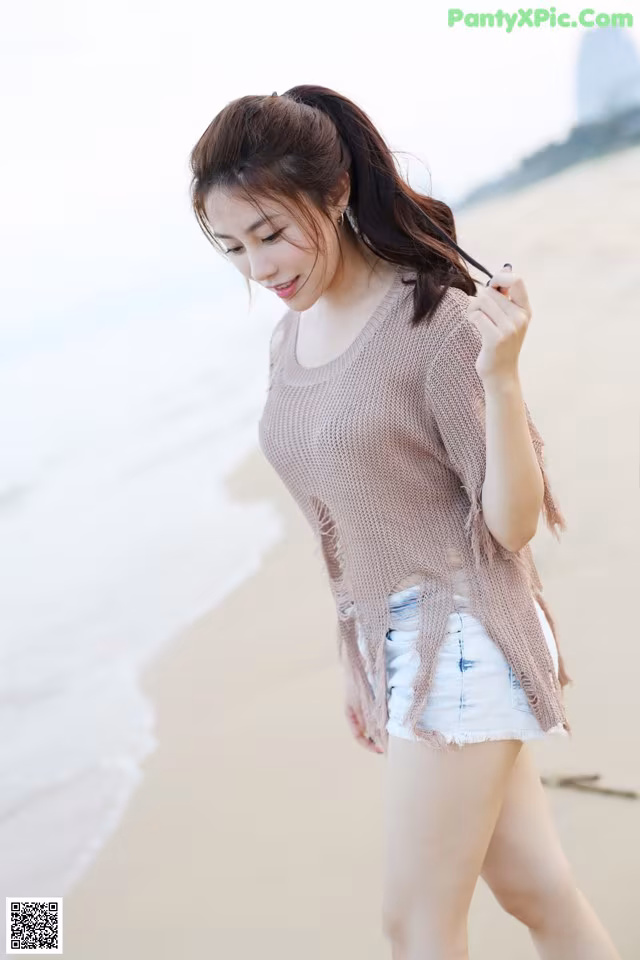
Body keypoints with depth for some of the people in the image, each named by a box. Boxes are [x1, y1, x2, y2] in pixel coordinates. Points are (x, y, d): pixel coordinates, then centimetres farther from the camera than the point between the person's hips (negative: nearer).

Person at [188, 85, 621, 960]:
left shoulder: (435, 321, -17)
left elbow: (513, 522, -17)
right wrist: (357, 660, 20)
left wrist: (500, 374, -32)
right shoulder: (292, 339, 5)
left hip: (461, 632, -7)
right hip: (390, 639, 7)